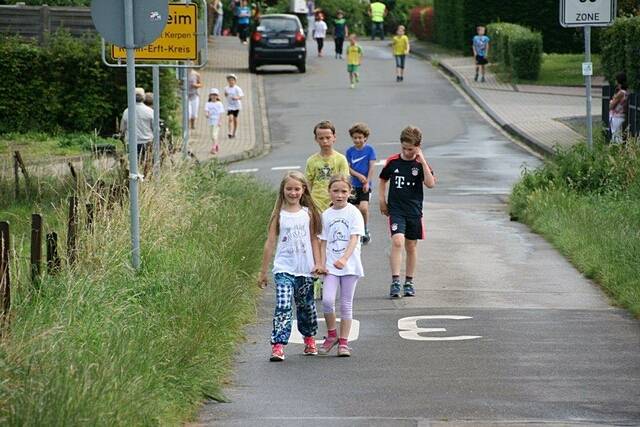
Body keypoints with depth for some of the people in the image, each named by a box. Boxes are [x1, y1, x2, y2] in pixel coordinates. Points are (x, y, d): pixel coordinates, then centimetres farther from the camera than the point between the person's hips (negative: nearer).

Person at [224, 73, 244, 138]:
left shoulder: (237, 89, -10)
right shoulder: (226, 88, 1)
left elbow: (240, 97, -12)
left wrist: (236, 98, -33)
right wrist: (226, 95, -7)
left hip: (236, 106, -1)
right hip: (229, 106, 1)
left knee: (235, 119, 9)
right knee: (230, 118, -16)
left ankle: (234, 133, 23)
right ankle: (230, 132, -21)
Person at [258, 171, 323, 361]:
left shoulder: (308, 214, 5)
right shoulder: (279, 215, -1)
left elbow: (314, 240, 10)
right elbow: (270, 243, 2)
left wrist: (318, 263, 0)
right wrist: (263, 272, 5)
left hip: (305, 269, 2)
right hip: (284, 269, -2)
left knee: (306, 306, 15)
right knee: (283, 306, -15)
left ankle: (309, 339, 37)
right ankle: (277, 346, -19)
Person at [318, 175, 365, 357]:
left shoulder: (353, 213, -4)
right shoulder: (326, 215, 7)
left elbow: (354, 239, -14)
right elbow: (323, 242, 9)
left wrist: (344, 258, -28)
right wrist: (322, 264, -4)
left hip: (349, 265, -2)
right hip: (331, 265, 2)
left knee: (346, 304, 4)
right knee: (327, 300, -14)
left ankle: (343, 342, 12)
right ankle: (331, 335, 6)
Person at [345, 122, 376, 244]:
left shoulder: (369, 150, -4)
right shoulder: (350, 151, 4)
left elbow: (372, 167, -6)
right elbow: (348, 168, 2)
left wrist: (367, 182, -11)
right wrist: (359, 175, -14)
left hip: (365, 185, -4)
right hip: (354, 184, 4)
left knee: (363, 208, -18)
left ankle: (366, 231, -1)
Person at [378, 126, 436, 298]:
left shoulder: (420, 164, -3)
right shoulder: (393, 161, 0)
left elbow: (430, 184, -18)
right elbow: (383, 180, 16)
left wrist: (422, 161, -21)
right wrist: (382, 200, 8)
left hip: (414, 211, 1)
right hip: (396, 209, -1)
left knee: (411, 246, 10)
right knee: (397, 242, -18)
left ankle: (409, 282, 23)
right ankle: (395, 281, -20)